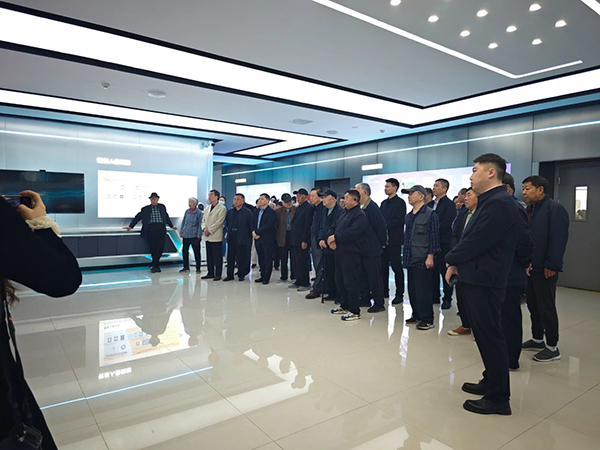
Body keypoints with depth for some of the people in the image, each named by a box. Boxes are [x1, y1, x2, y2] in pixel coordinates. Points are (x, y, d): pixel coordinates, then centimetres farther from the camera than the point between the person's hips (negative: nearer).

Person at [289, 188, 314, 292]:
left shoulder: (309, 208, -11)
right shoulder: (298, 208, 18)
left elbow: (308, 225, -16)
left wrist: (304, 241, -19)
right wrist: (292, 238, 13)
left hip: (302, 241, -9)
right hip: (294, 240, 9)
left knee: (302, 263, -3)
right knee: (295, 262, 12)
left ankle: (305, 284, 8)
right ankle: (298, 282, 22)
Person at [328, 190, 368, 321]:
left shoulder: (360, 215, -12)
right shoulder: (345, 214, 19)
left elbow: (352, 232, -23)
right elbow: (335, 228, 17)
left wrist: (335, 237, -14)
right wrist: (332, 240, -3)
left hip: (351, 254, -10)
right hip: (340, 251, 10)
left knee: (351, 283, -4)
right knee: (340, 281, 16)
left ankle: (354, 311, 6)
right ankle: (344, 306, 29)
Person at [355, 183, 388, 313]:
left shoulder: (372, 207, -17)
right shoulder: (361, 207, 10)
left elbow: (381, 226, -19)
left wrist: (382, 243, -11)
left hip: (372, 249, -9)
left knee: (375, 277, 0)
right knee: (363, 275, 17)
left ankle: (379, 303, 9)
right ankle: (365, 299, 30)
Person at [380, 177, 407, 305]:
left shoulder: (400, 202, -5)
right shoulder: (384, 203, 18)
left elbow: (399, 220, -14)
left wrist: (385, 226, -18)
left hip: (394, 239, -7)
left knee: (396, 266, -2)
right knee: (383, 266, 9)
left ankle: (399, 294, 6)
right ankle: (384, 291, 19)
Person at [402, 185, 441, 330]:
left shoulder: (430, 214, -8)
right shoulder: (409, 216, 15)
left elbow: (434, 237, -12)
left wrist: (430, 257, -16)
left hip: (422, 260, -8)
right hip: (410, 259, 8)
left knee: (423, 290, -4)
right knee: (412, 289, 12)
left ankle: (427, 319, 6)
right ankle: (416, 315, 24)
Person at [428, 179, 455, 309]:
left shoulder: (449, 204, -6)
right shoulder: (430, 204, 14)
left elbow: (446, 223, -16)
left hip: (443, 243, -6)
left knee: (445, 271, 0)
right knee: (432, 271, 11)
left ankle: (447, 299, 10)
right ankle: (434, 297, 20)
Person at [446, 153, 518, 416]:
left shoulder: (499, 203, -19)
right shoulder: (490, 201, 15)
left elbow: (476, 242, -23)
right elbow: (471, 239, 15)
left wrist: (451, 260, -7)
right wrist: (457, 262, 3)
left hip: (484, 281, -10)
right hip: (477, 278, 10)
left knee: (489, 336, 0)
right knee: (485, 334, 19)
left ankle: (498, 398, 13)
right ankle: (491, 382, 34)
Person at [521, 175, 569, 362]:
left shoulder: (555, 209, -11)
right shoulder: (528, 210, 14)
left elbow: (558, 239, -18)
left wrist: (551, 265, -20)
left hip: (545, 269, -8)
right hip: (529, 267, 8)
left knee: (546, 307, 0)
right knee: (533, 305, 14)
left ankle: (552, 347, 11)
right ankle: (537, 339, 27)